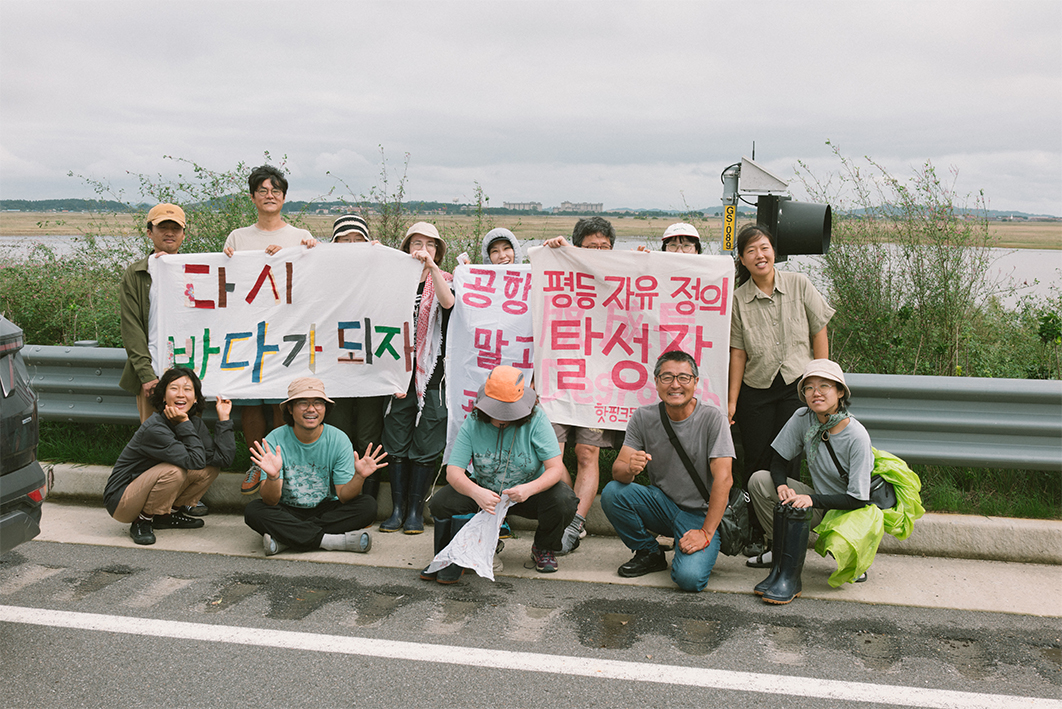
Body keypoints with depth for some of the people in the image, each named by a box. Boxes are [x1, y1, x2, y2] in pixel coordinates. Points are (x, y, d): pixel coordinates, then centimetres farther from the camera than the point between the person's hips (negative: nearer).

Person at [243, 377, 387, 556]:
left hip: (326, 511, 1)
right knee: (253, 510, -29)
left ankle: (284, 539, -27)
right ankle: (332, 541, -29)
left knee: (368, 506, -24)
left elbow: (344, 497, -11)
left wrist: (359, 477, -33)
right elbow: (270, 502, -20)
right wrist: (272, 477, -42)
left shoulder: (339, 440, -9)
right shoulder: (275, 440, -13)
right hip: (287, 513, -1)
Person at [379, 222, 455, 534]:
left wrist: (431, 267, -29)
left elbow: (448, 303, -21)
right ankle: (397, 508, 13)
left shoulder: (443, 281, 5)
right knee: (397, 443, 4)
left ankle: (416, 510, 11)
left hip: (431, 375, -2)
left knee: (425, 445, 1)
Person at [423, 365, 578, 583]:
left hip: (531, 491, -1)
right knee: (441, 503, -24)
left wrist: (529, 489, -43)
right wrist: (476, 492, -44)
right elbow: (453, 471, -21)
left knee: (563, 502, -31)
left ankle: (544, 549, 4)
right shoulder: (473, 424, -16)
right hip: (486, 491, 1)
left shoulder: (536, 420, -20)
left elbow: (556, 468, -23)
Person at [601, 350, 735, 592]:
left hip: (700, 513, -4)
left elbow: (723, 479, -19)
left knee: (689, 577, -28)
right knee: (611, 492, -22)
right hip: (661, 504, 4)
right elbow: (617, 470, -8)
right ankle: (649, 554, 3)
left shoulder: (712, 419, -14)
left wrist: (706, 533, -24)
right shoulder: (644, 418, -4)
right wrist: (630, 468, -34)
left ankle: (696, 553, 11)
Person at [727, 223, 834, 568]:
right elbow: (738, 352, 3)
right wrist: (732, 400, 1)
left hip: (796, 385, -2)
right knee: (756, 463, 0)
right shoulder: (739, 299, 3)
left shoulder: (798, 284, 0)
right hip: (756, 390, 2)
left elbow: (819, 332, 4)